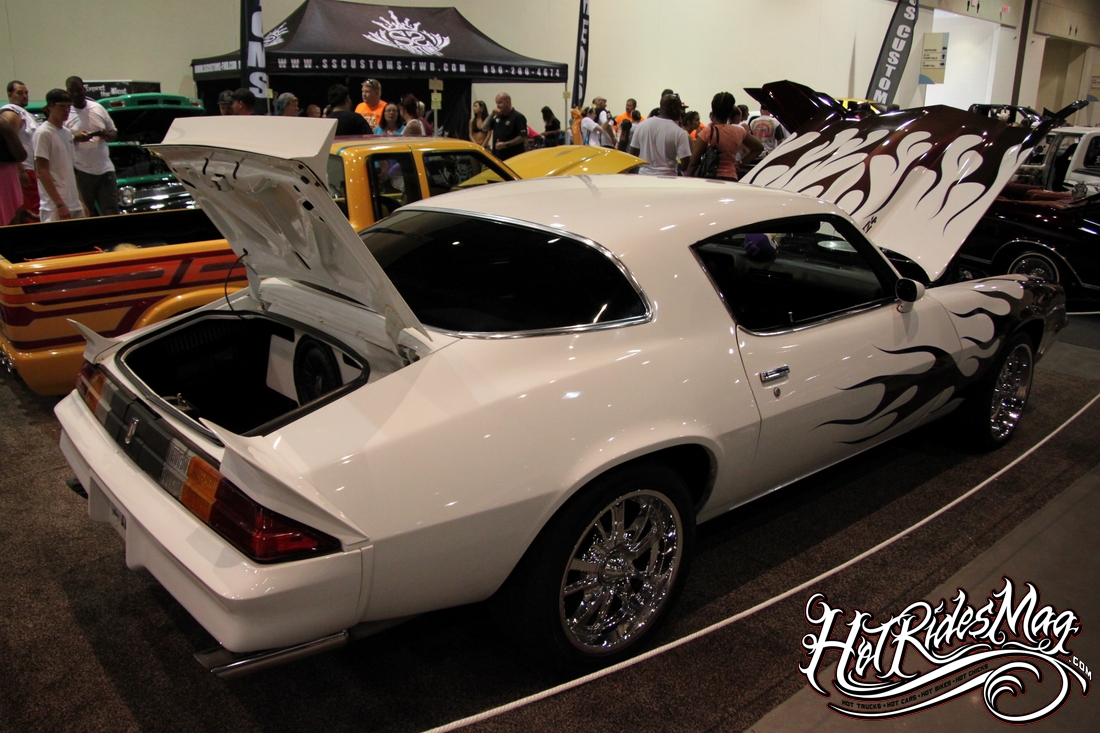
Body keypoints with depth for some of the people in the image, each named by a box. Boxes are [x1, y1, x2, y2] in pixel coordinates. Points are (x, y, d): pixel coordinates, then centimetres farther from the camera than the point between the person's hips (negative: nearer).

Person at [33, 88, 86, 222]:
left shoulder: (67, 132, 16)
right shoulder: (43, 133, -7)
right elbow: (42, 171, -12)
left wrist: (81, 200, 17)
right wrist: (60, 204, -19)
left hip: (74, 204, 8)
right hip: (54, 207, -8)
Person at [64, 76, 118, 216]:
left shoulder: (98, 108, 10)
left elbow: (114, 133, 17)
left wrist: (107, 135, -5)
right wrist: (74, 138, -20)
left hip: (105, 169, 3)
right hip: (80, 172, -3)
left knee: (112, 213, 1)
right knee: (86, 215, -1)